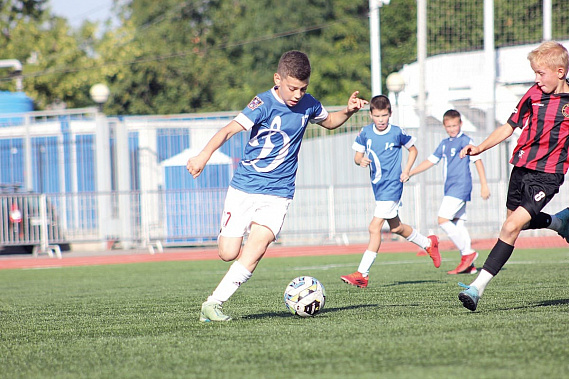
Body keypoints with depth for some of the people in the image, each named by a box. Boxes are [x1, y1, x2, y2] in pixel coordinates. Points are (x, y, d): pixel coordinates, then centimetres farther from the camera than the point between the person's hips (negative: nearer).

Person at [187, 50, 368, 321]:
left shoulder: (308, 105, 2)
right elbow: (230, 129, -28)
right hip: (244, 187, -3)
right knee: (228, 253, -5)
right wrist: (205, 154, -45)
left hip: (278, 192, 3)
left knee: (257, 245, -19)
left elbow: (329, 122, 26)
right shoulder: (265, 104, -14)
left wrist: (348, 110, 4)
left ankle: (213, 304, -15)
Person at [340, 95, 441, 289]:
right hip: (377, 185, 6)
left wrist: (406, 171, -4)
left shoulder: (397, 133, -7)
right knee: (396, 227, 20)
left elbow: (412, 150, 8)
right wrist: (361, 160, -18)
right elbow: (357, 156, 6)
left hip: (391, 185, -6)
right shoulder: (365, 133, 1)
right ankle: (428, 243, 45)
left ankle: (362, 274, -17)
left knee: (375, 227, -15)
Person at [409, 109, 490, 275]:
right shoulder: (444, 143, 18)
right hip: (451, 188, 9)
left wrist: (484, 184, -12)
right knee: (458, 223, 6)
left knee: (443, 220, -16)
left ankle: (468, 252, -11)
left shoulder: (465, 140, -6)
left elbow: (478, 160, -8)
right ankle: (469, 264, 7)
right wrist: (409, 173, 17)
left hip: (460, 186, -9)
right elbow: (430, 161, 22)